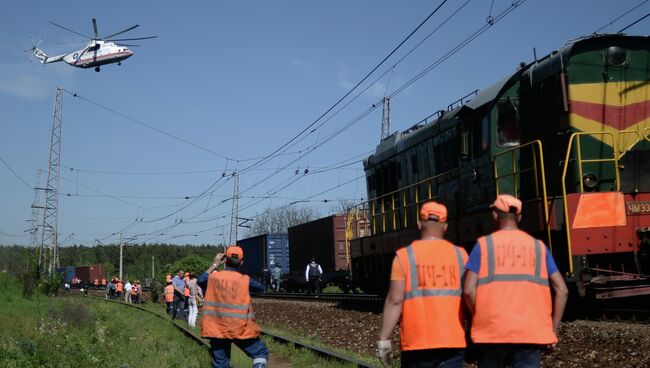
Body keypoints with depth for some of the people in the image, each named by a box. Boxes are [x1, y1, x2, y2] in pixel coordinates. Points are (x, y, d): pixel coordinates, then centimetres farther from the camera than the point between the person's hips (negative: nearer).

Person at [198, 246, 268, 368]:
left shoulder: (212, 277, 0)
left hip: (217, 330, 3)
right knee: (261, 352, 11)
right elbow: (261, 287, 13)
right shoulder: (245, 280, -6)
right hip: (241, 330, -2)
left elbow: (201, 280, 23)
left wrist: (214, 265, 27)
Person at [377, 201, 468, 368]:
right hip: (453, 341, 1)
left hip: (417, 341, -1)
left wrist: (384, 339, -3)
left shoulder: (404, 255, -2)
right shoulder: (460, 255, 4)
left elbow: (395, 300, -8)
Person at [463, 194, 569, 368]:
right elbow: (561, 290, 5)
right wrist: (553, 329, 9)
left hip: (492, 332, -1)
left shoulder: (484, 245, 2)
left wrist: (482, 318, 7)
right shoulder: (538, 246, 9)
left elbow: (469, 290, -7)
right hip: (531, 332, 1)